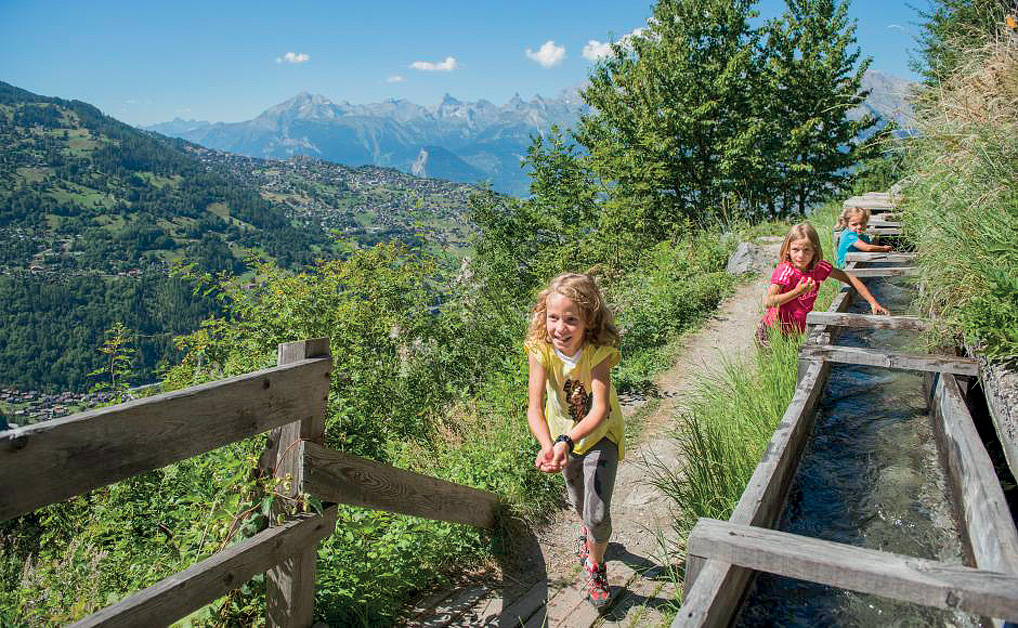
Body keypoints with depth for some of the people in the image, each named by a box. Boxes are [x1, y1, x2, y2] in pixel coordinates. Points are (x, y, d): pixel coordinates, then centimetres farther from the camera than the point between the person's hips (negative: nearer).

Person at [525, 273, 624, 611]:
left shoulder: (599, 352, -33)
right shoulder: (540, 350, -28)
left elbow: (600, 409, -42)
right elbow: (535, 408, -33)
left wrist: (567, 441, -57)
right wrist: (547, 446, -52)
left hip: (600, 434, -3)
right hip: (562, 436, 3)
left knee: (597, 512, -8)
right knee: (578, 501, 25)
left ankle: (595, 566, 25)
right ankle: (589, 529, 62)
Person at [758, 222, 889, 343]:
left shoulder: (819, 267, -5)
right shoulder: (786, 271, -22)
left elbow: (848, 278, 6)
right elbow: (767, 302, -33)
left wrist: (873, 302, 3)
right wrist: (797, 292, -39)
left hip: (799, 332, 6)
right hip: (773, 333, -6)